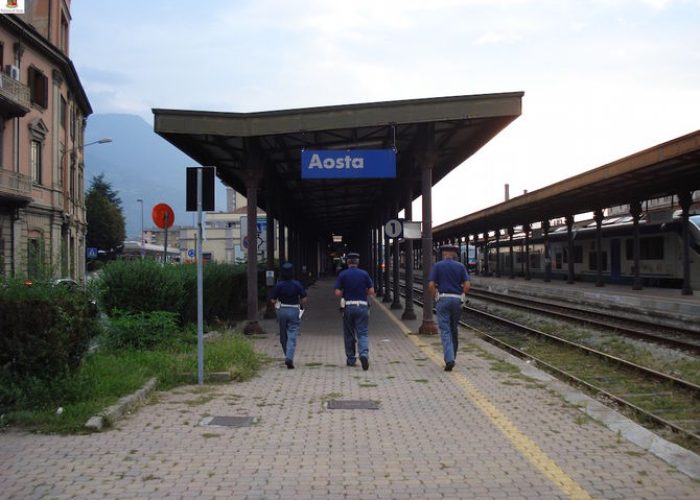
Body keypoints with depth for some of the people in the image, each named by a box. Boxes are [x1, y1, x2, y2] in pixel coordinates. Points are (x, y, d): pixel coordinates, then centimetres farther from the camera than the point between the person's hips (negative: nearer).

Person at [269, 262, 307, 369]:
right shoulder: (297, 284, -6)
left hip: (281, 311, 1)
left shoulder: (278, 285, -6)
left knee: (283, 336, 17)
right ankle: (289, 358, -17)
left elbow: (273, 300, -6)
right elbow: (304, 299, -6)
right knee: (292, 336, -2)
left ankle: (288, 357, 27)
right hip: (294, 311, -1)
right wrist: (300, 304, 14)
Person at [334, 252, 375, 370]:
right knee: (363, 333, 0)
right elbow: (371, 291, 0)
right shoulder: (364, 274, 0)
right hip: (362, 306, 0)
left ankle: (351, 359, 19)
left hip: (348, 307, 0)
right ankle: (364, 354, -24)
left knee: (349, 335, 12)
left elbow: (338, 293, -7)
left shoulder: (342, 275, -2)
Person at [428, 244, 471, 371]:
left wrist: (436, 297, 7)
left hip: (443, 299, -2)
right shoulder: (460, 266, 5)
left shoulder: (437, 266, 0)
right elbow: (467, 285, -4)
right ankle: (452, 357, 26)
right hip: (457, 300, 2)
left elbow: (431, 285, -8)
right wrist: (461, 295, 11)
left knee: (445, 331, -4)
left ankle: (449, 359, -18)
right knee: (454, 329, 17)